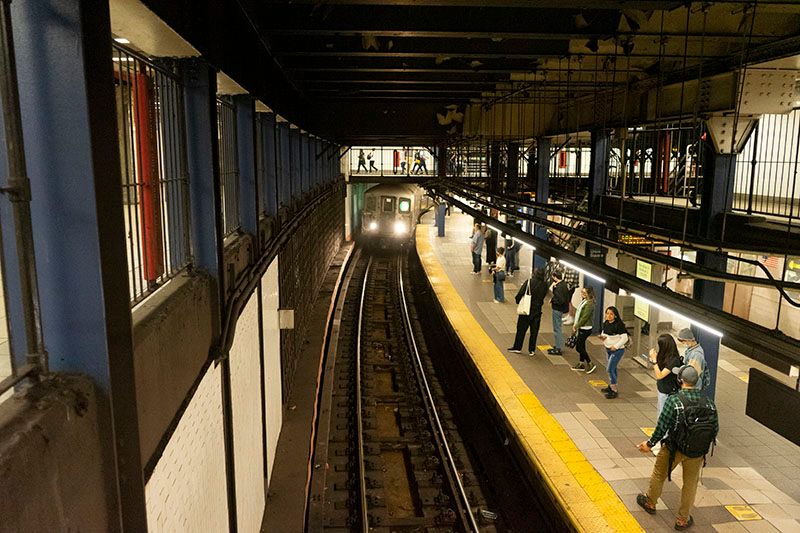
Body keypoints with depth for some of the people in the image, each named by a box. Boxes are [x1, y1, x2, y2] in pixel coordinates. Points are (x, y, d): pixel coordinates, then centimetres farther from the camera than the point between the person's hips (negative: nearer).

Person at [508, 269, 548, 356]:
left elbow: (520, 294, -12)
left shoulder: (528, 282, -13)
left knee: (521, 329, 10)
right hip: (537, 310, 2)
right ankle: (531, 350, 15)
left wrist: (517, 300, 5)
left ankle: (517, 347, 18)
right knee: (534, 331, 10)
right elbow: (543, 296, 5)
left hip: (526, 309, -2)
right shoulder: (544, 285, -6)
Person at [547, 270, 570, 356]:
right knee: (559, 328, 19)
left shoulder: (559, 287, -25)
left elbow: (560, 300, -28)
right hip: (561, 309, 10)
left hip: (558, 309, -10)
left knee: (557, 329, -1)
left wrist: (552, 300, -13)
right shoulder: (564, 284, 5)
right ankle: (557, 346, 30)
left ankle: (558, 349, 7)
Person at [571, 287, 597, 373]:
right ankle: (581, 364, 27)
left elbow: (585, 317, -21)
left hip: (585, 329, -9)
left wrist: (576, 326, -13)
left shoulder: (589, 304, -21)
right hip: (581, 328, 9)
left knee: (579, 347, -4)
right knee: (581, 346, 16)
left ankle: (591, 364, 6)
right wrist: (575, 324, 7)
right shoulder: (584, 301, 7)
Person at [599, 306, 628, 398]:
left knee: (610, 369, -9)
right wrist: (602, 336, -6)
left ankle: (614, 391, 0)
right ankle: (611, 386, 35)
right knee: (612, 368, 21)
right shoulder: (605, 323, 1)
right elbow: (604, 333, 16)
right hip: (608, 349, 8)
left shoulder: (619, 325, -21)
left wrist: (616, 346, -22)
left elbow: (625, 338, -19)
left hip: (617, 350, -8)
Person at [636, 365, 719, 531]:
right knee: (690, 484, 21)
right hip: (697, 453, 3)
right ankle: (683, 520, 33)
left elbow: (662, 427, -19)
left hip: (674, 449, -3)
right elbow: (715, 429, -1)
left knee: (659, 475, 22)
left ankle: (650, 503, 43)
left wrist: (649, 444, -3)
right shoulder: (708, 402, -10)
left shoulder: (674, 401, -23)